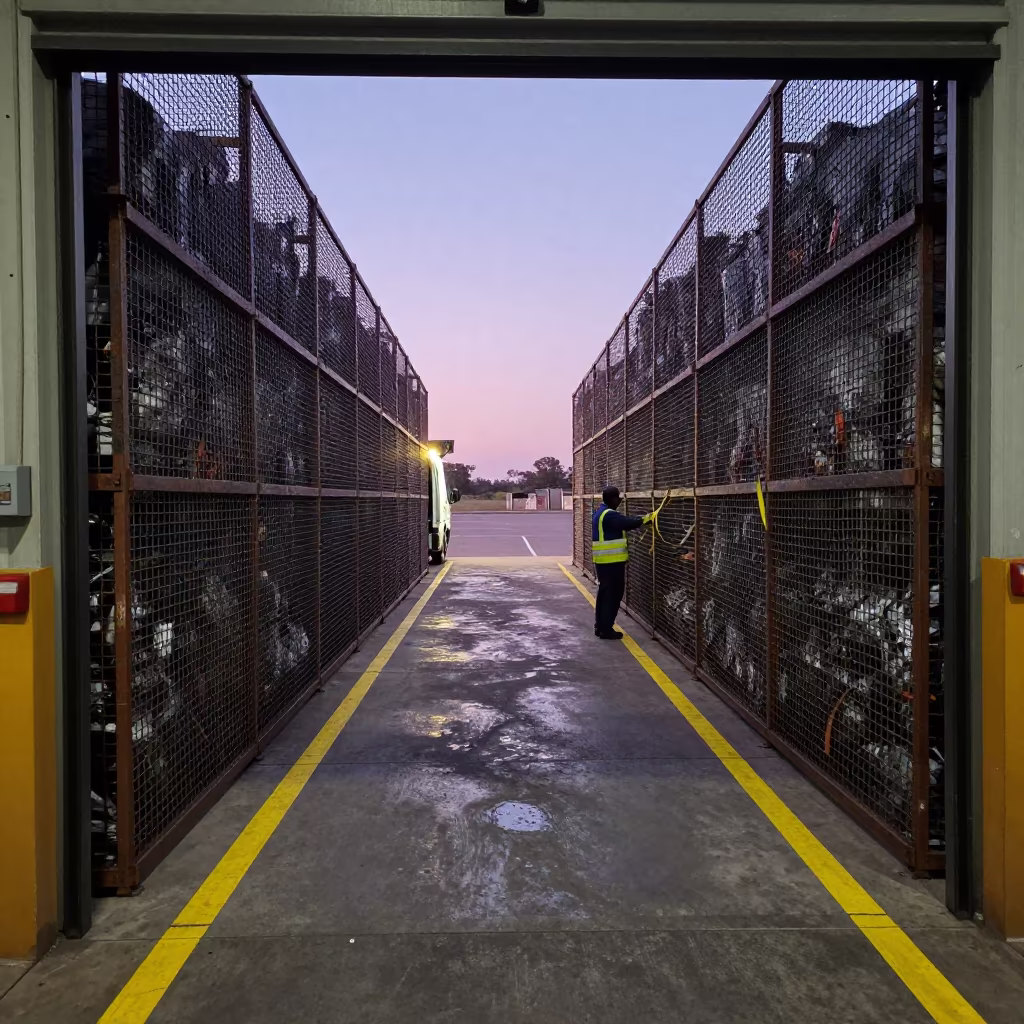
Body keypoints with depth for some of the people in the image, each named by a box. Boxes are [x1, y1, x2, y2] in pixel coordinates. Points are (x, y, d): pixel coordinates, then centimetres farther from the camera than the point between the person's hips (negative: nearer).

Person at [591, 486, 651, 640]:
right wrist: (644, 519, -10)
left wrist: (641, 518, 4)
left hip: (603, 560, 10)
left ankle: (600, 627, 21)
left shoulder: (601, 512, 14)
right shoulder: (609, 515, -18)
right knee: (613, 594, -2)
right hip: (612, 561, -10)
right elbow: (628, 523, -25)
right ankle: (606, 630, 2)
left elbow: (622, 522, 14)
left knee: (604, 593, 15)